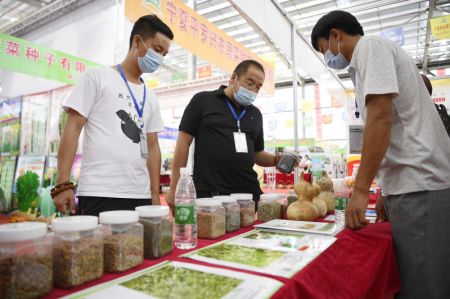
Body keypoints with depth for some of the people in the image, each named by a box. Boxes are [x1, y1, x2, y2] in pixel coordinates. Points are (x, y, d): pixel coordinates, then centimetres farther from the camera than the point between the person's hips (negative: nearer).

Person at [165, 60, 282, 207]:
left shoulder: (255, 114, 15)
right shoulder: (203, 100, 0)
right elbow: (184, 141, -3)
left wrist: (277, 160, 0)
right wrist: (174, 188, -8)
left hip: (248, 192, 5)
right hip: (208, 193, -4)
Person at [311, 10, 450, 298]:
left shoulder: (370, 46, -5)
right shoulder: (378, 50, 23)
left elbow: (380, 117, -18)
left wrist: (360, 190, -17)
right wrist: (384, 187, 26)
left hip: (416, 182, -10)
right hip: (415, 180, 10)